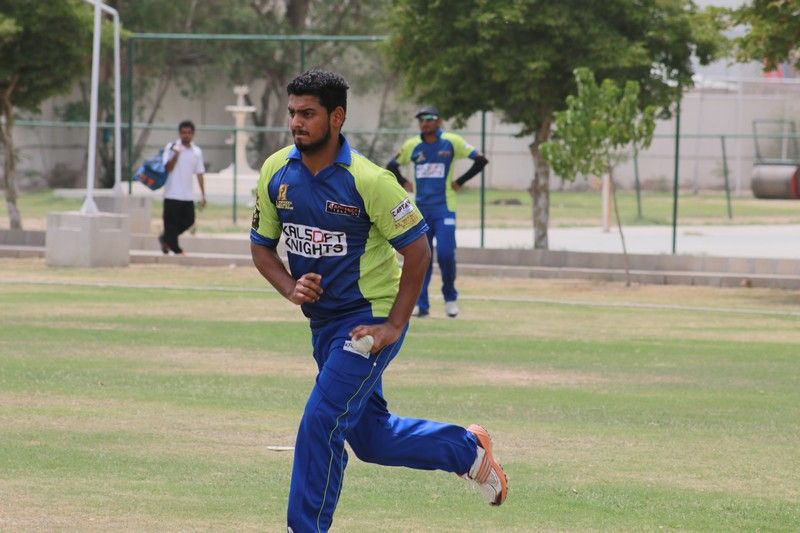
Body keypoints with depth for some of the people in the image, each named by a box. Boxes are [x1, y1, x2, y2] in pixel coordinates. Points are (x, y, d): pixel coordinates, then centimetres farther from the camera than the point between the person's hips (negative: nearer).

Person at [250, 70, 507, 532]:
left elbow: (418, 251, -14)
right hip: (323, 321, 7)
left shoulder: (368, 181, -21)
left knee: (321, 422, -16)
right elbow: (262, 245, 8)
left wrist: (394, 326, -17)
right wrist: (290, 287, -12)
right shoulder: (276, 173, -5)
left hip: (370, 320, -7)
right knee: (370, 438, 15)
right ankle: (466, 448, 36)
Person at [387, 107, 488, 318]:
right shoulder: (412, 146, 6)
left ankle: (450, 297, 11)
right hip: (420, 210, 3)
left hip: (444, 209, -3)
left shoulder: (452, 142, -2)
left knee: (445, 254, -11)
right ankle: (421, 304, 5)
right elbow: (391, 166, 22)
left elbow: (480, 160, 1)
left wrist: (460, 182, -1)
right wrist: (404, 184, 9)